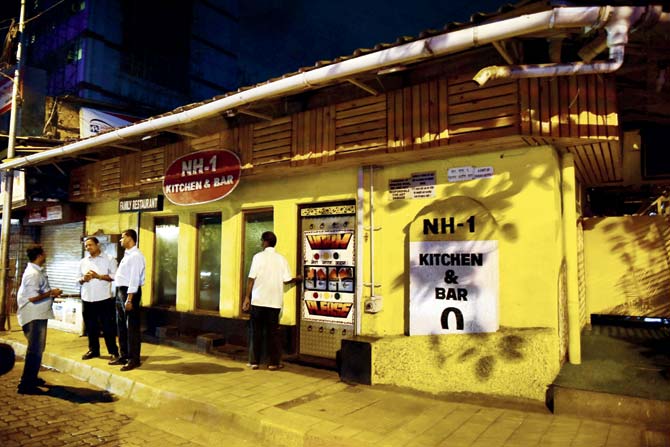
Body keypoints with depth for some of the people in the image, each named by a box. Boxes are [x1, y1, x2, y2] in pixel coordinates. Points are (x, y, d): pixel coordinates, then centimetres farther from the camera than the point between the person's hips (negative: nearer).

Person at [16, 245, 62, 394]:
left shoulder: (37, 271, 12)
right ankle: (25, 385, 1)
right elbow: (33, 297, -26)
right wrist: (51, 293, -14)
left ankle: (32, 378, 33)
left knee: (37, 348, 21)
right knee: (35, 350, -5)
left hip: (39, 315, 11)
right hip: (34, 316, -11)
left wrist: (50, 294, 10)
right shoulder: (33, 274, -20)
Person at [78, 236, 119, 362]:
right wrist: (83, 279, -6)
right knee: (90, 326, 12)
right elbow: (79, 278, 16)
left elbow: (115, 276, -8)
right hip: (87, 299, 5)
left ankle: (113, 352, 6)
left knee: (108, 326, -1)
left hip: (104, 298, -5)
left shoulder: (109, 259, -1)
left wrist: (98, 276, -15)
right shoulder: (83, 262, 15)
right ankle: (93, 350, 26)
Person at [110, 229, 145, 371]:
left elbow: (134, 278, -21)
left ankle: (134, 359, 7)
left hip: (130, 292, -10)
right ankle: (124, 356, 28)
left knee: (132, 327, -2)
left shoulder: (136, 256, -16)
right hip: (120, 291, 10)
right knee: (121, 326, 17)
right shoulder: (127, 255, 16)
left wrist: (129, 299, -24)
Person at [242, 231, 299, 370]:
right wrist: (296, 279, 21)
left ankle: (254, 361, 14)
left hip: (258, 300, -2)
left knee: (256, 331, 9)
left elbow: (251, 279, -8)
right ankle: (274, 362, 12)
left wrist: (247, 297, 0)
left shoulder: (258, 256, -4)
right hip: (274, 301, 2)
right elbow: (287, 280, 0)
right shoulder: (281, 259, 3)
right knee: (272, 332, 9)